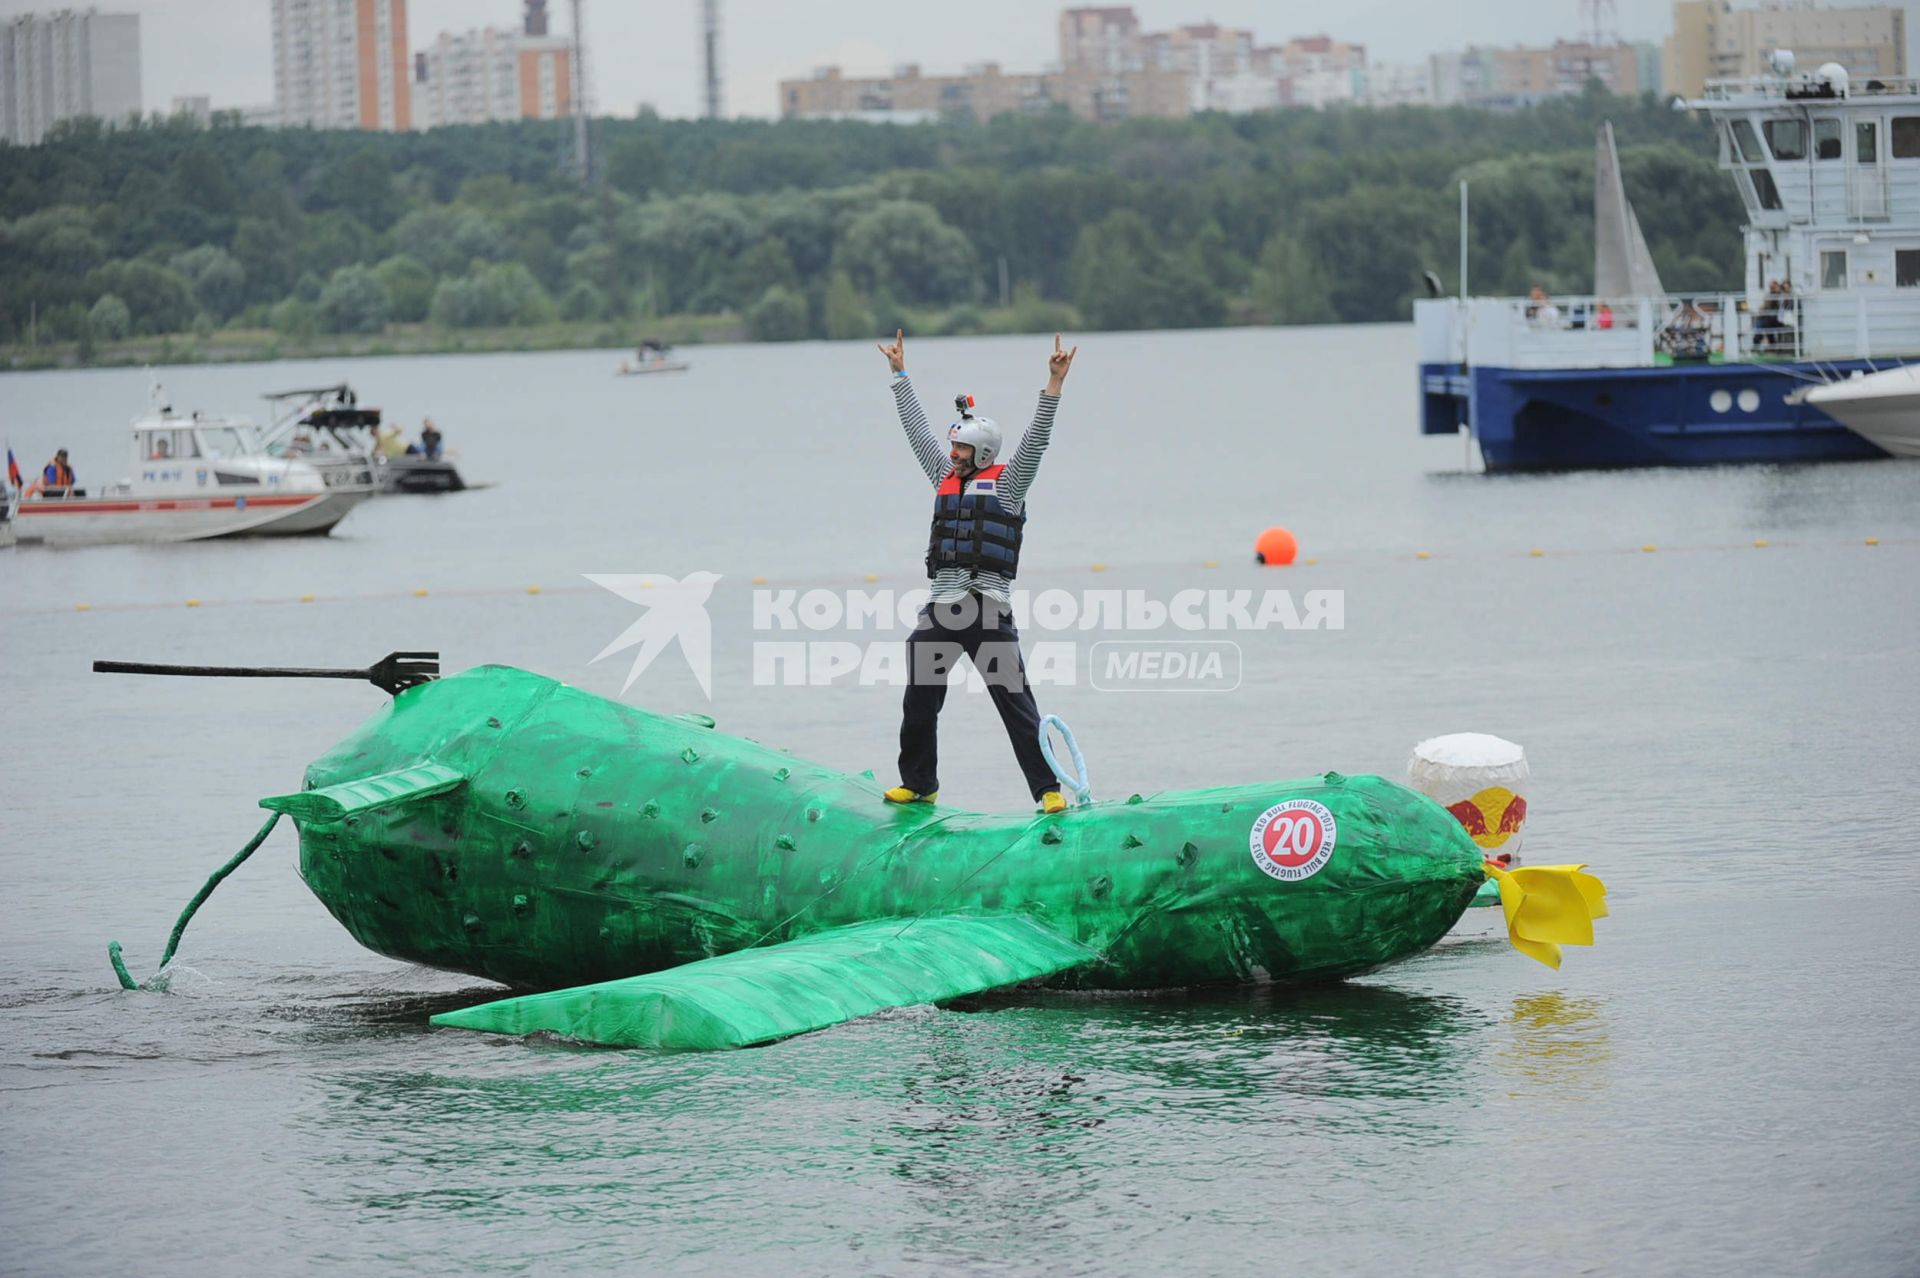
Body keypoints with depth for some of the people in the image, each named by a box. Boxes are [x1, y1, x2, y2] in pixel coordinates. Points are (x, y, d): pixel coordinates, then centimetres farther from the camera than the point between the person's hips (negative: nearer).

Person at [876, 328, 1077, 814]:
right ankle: (918, 783, 26)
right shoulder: (946, 477, 16)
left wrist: (1054, 385, -17)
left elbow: (1035, 438, -7)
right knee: (919, 700, 11)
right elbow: (918, 429, 23)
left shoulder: (1007, 482, 2)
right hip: (939, 610, 6)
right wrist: (900, 375, 27)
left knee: (1015, 701, -8)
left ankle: (1047, 788, -8)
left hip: (988, 610, -6)